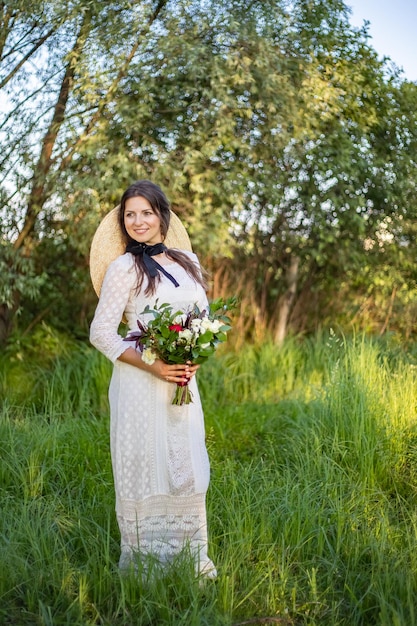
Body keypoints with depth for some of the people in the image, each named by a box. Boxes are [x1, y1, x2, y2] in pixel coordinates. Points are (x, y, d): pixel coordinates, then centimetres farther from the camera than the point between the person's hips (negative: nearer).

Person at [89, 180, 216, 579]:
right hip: (140, 383, -5)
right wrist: (153, 365, -16)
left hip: (183, 382, 5)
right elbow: (101, 332, -9)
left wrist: (195, 359, -3)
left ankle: (191, 555, 24)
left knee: (189, 467, 10)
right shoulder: (124, 267, -6)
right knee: (146, 468, 1)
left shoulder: (187, 261, 10)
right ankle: (145, 560, 16)